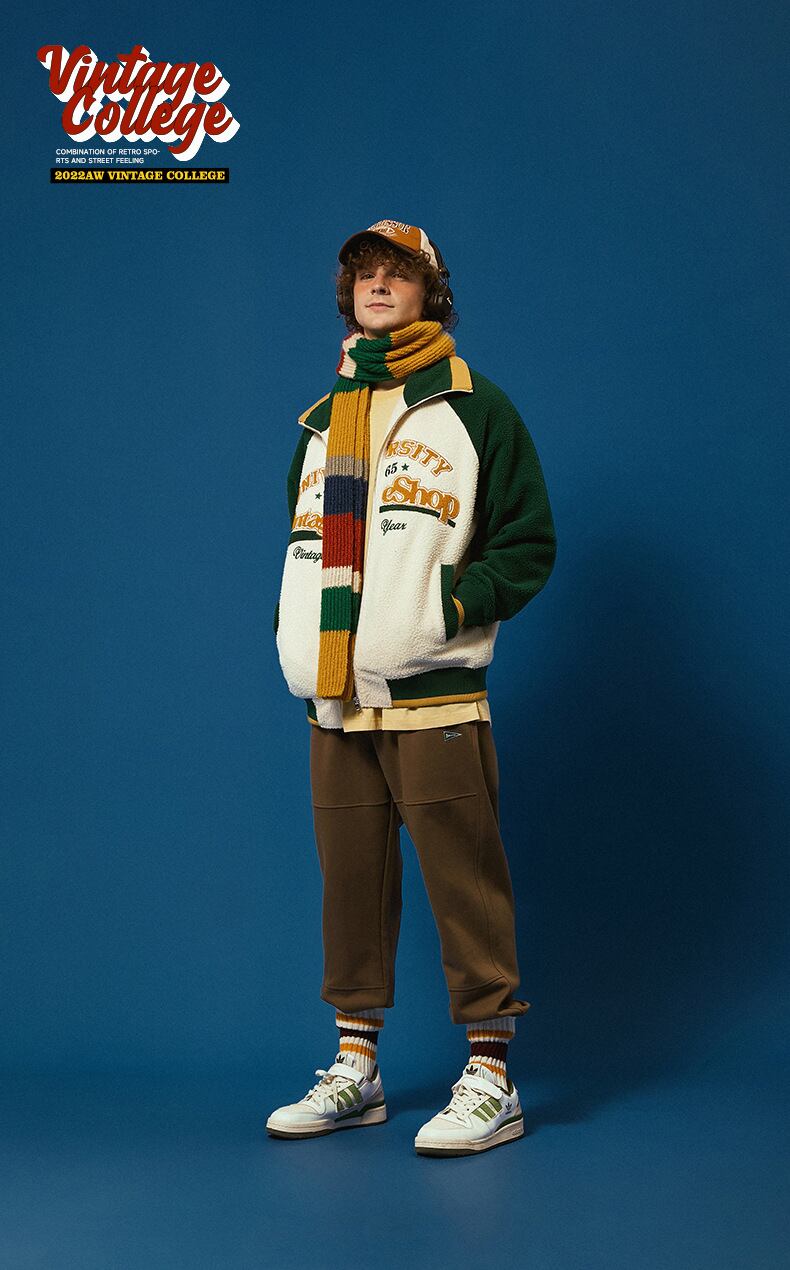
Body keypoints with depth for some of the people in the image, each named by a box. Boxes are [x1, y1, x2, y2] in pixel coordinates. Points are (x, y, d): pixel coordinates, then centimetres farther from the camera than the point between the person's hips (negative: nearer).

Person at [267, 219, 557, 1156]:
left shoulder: (475, 408, 3)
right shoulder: (322, 422, 20)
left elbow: (528, 544, 0)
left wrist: (454, 604, -13)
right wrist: (294, 625, 10)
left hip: (434, 697, -6)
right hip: (336, 701, 6)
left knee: (465, 882, -4)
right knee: (351, 882, 10)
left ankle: (490, 1079, 4)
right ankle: (355, 1071, 20)